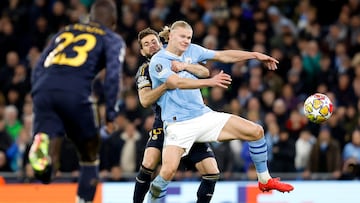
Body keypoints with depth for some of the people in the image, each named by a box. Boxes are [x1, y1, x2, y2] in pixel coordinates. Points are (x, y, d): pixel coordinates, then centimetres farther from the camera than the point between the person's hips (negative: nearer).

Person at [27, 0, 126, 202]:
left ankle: (40, 147, -37)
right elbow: (113, 75, 3)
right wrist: (111, 113, 6)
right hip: (75, 92, -3)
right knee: (90, 155, 21)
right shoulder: (113, 39, 19)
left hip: (44, 88, 3)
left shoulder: (65, 32, 32)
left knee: (46, 172, -5)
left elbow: (39, 68, 25)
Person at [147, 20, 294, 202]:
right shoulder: (158, 61, -11)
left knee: (255, 131, -1)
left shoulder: (192, 50, 7)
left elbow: (223, 56, 10)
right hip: (179, 124, -6)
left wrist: (255, 55, 3)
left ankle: (265, 180, 16)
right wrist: (209, 82, -39)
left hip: (204, 115, 6)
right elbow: (177, 82, -27)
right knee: (168, 170, -28)